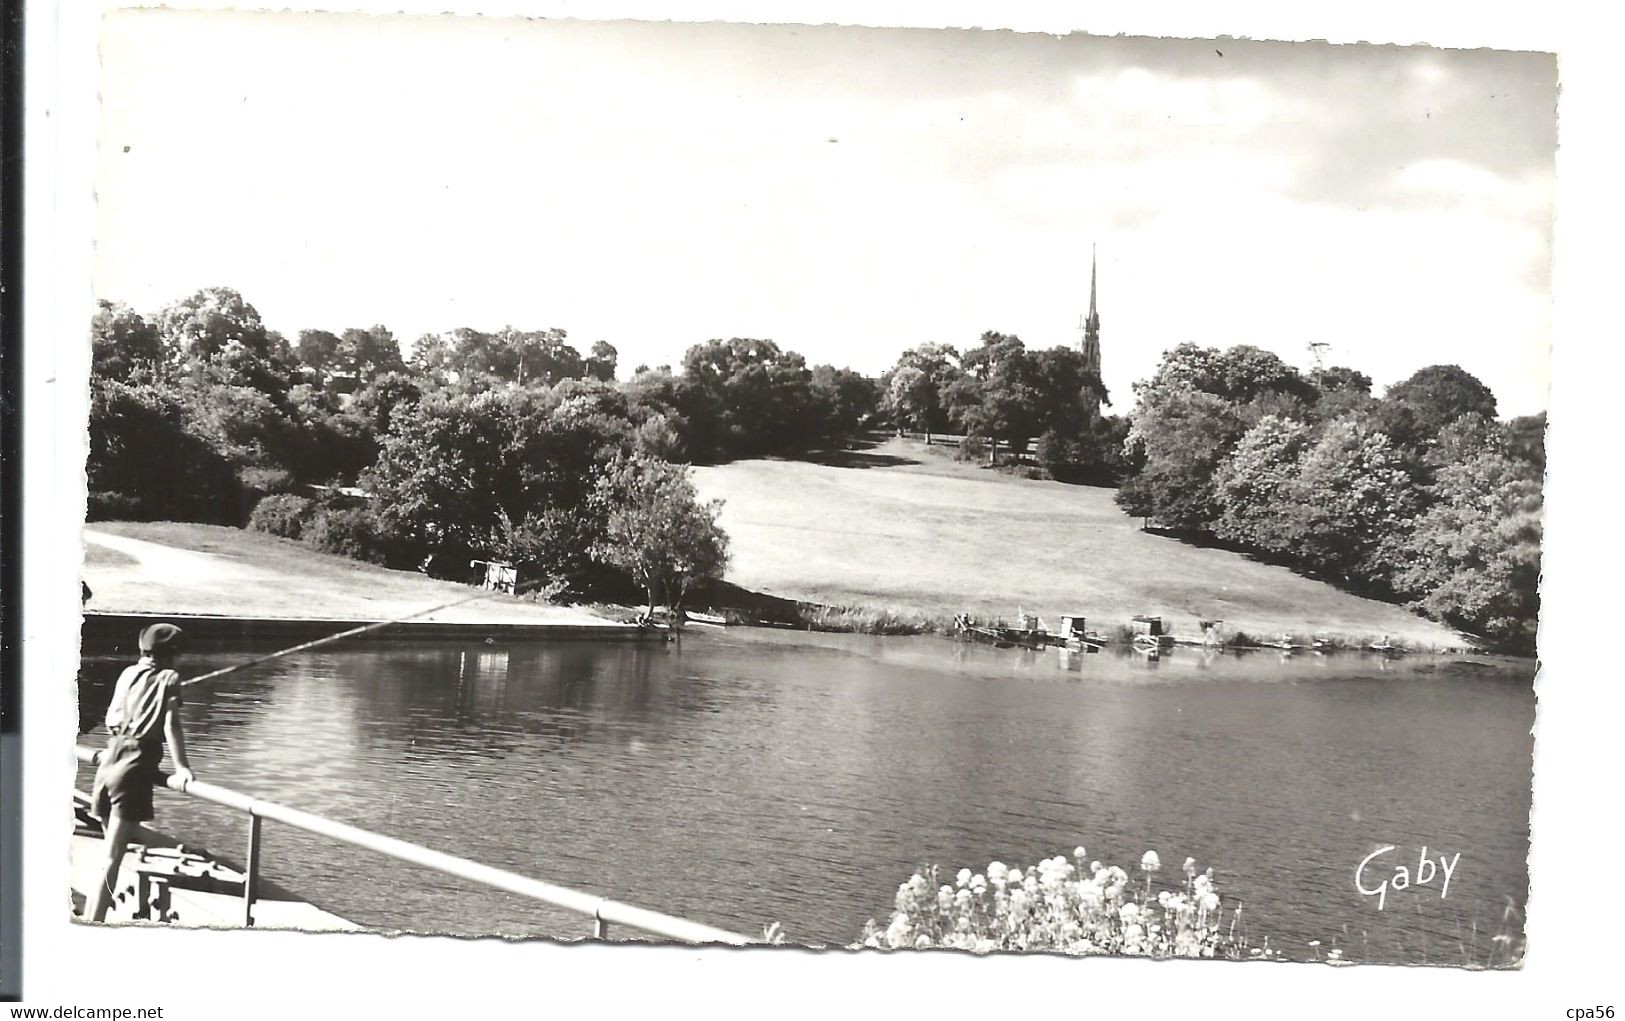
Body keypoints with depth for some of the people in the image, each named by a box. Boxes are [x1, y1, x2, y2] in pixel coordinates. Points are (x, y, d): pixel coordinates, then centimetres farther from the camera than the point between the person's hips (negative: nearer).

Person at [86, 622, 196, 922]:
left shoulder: (128, 673, 16)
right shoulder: (169, 678, 0)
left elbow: (111, 720, 22)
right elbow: (171, 724, -11)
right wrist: (181, 767, -12)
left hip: (109, 761, 7)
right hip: (135, 767, -7)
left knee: (110, 849, 23)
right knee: (112, 857, -8)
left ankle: (95, 916, 37)